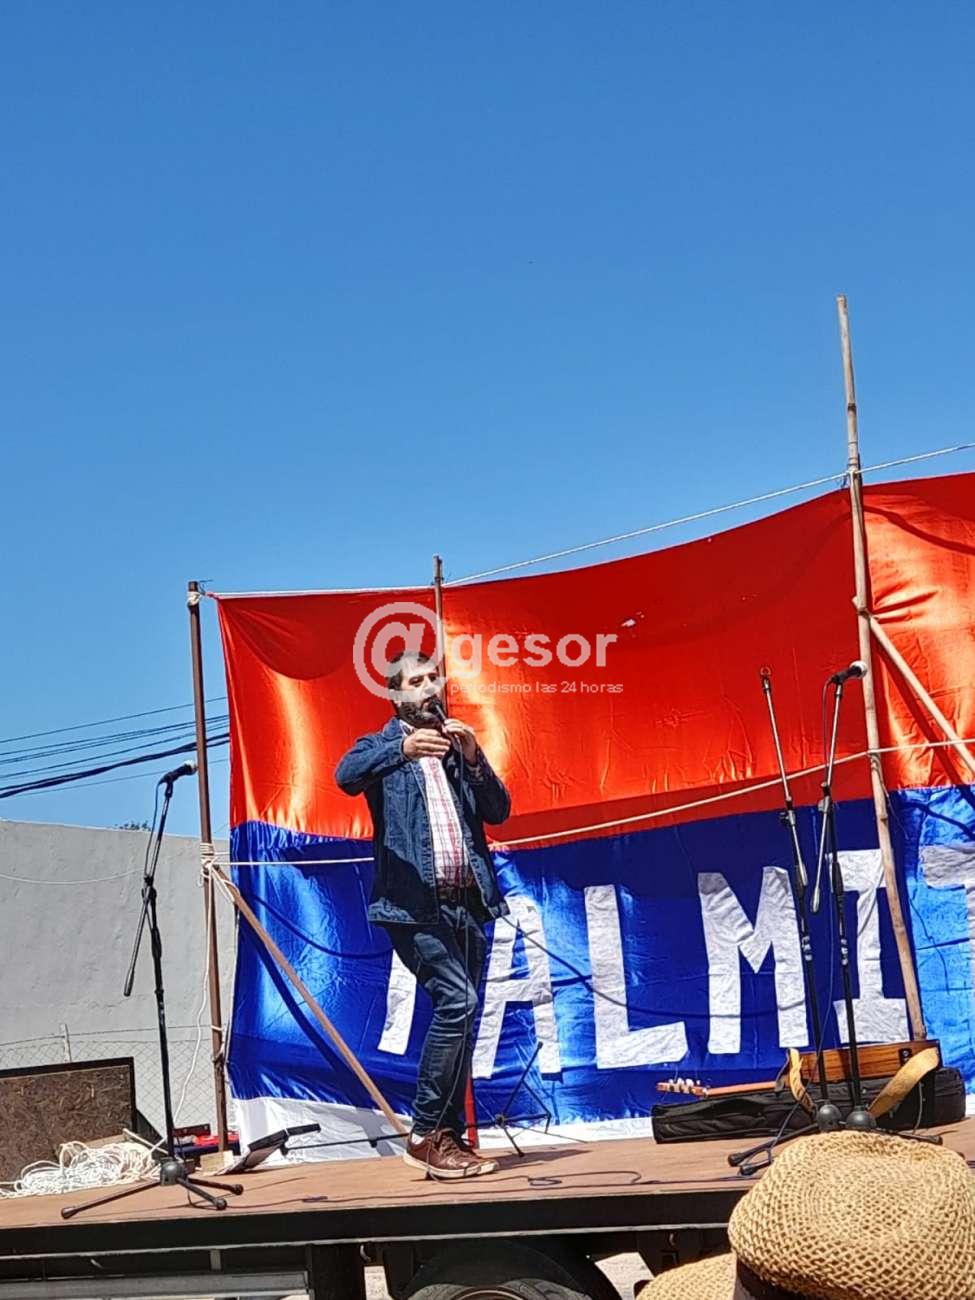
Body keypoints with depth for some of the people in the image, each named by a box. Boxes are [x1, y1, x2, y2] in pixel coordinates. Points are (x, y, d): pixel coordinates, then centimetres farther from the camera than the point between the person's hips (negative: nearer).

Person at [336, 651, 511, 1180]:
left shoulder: (458, 749, 21)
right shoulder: (381, 746, 7)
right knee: (457, 1000, -19)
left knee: (460, 1015, 7)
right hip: (415, 903, -6)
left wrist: (474, 758, -5)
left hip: (467, 901, 6)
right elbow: (346, 776, -16)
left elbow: (499, 811, 10)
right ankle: (426, 1132, -9)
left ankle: (450, 1137, 16)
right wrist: (403, 748, -31)